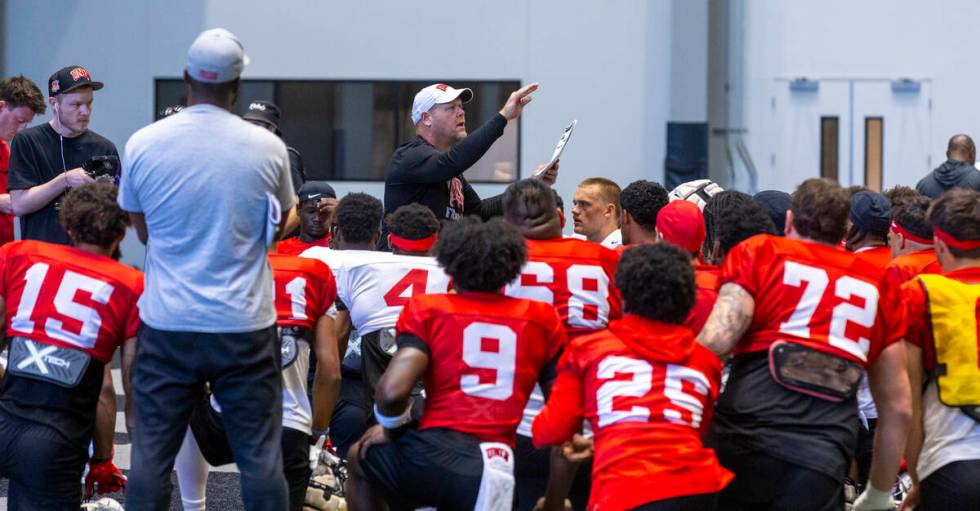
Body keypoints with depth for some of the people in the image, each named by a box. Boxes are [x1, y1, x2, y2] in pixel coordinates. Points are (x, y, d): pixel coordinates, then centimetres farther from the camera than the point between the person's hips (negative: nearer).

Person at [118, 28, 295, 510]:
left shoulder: (143, 144, -4)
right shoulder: (267, 148, -6)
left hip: (167, 323, 1)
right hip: (244, 325, -1)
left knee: (151, 455, 6)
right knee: (260, 456, 5)